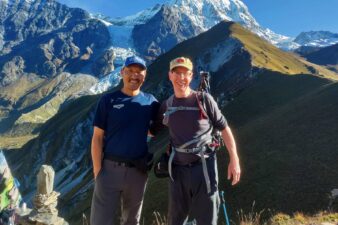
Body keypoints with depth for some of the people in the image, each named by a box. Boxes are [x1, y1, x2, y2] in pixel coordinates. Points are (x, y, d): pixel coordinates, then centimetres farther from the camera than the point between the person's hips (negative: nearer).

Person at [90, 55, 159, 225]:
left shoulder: (150, 102, 3)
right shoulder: (108, 100, -3)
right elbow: (97, 137, -4)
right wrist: (97, 170, -9)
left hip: (138, 170, 3)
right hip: (110, 168, -2)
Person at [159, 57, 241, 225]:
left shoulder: (204, 99, -5)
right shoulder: (166, 106, 5)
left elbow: (224, 128, -1)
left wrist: (234, 160, -4)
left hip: (204, 167, -3)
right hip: (177, 169, 3)